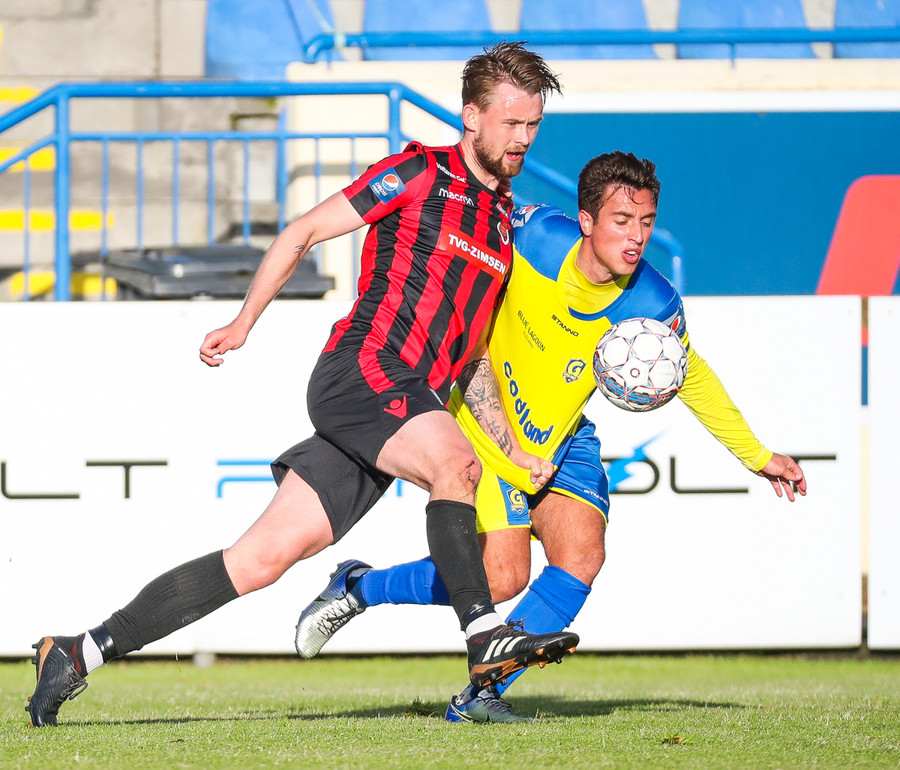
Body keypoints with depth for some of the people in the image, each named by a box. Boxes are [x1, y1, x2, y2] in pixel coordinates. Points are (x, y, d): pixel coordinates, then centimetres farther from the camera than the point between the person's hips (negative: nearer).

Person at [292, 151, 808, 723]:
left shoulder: (653, 305, -16)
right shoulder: (532, 235, -23)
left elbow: (693, 380, 3)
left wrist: (757, 457, 6)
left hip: (562, 437, 4)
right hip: (483, 424, -4)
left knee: (581, 553, -18)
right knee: (502, 577, -15)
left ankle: (480, 696, -5)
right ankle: (358, 587, 10)